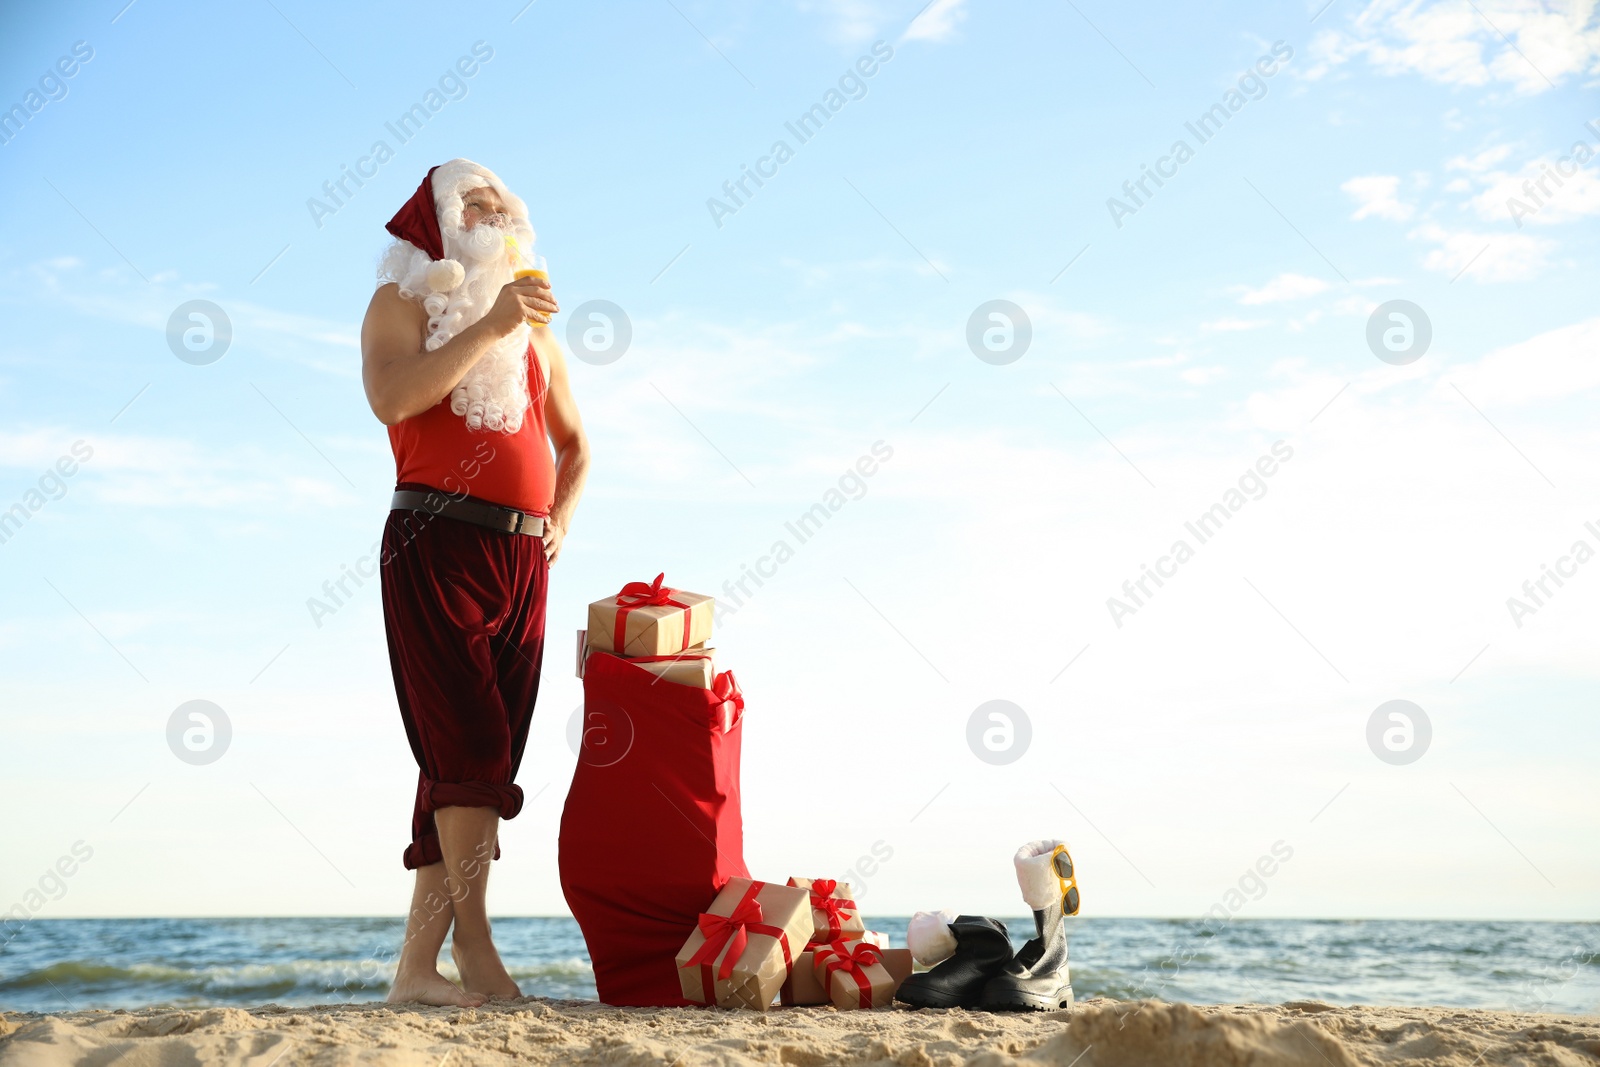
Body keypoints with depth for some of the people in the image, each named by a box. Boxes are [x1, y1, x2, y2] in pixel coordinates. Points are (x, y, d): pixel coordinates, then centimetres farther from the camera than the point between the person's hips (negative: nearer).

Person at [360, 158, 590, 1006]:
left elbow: (574, 443, 30)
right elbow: (391, 398, -13)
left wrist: (560, 517, 13)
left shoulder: (532, 325, 24)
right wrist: (487, 328, -11)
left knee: (464, 761, 1)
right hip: (437, 547, -5)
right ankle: (475, 947, -14)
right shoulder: (402, 300, 8)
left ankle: (417, 965, 2)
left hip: (522, 560, 5)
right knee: (472, 745, -15)